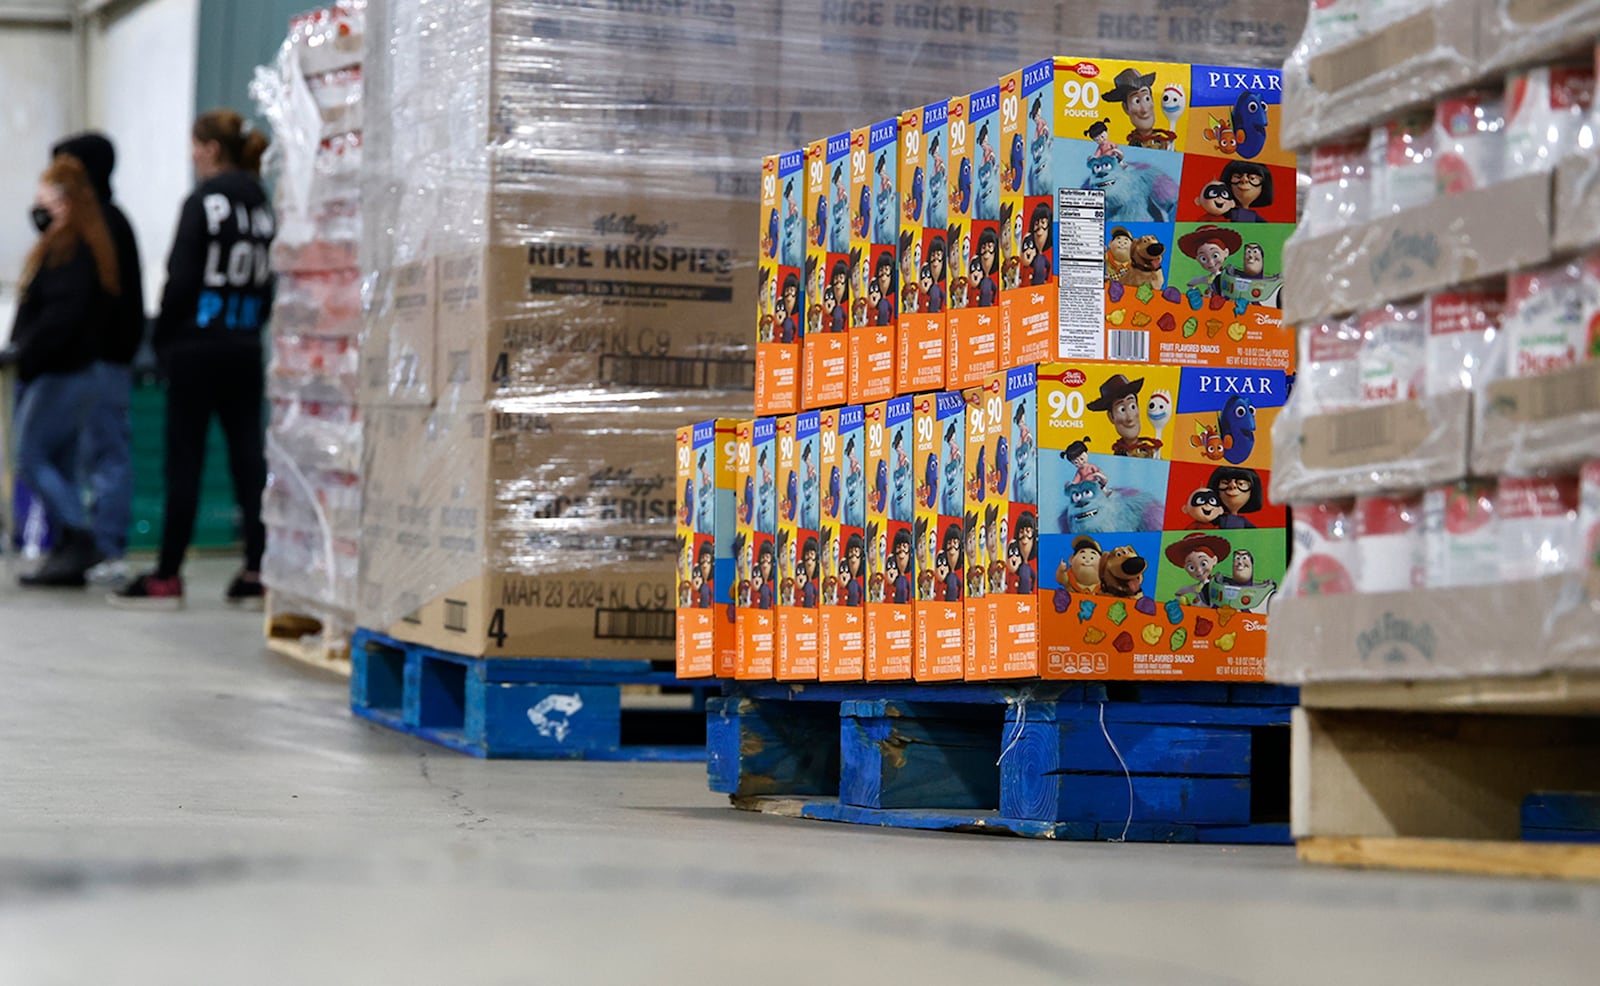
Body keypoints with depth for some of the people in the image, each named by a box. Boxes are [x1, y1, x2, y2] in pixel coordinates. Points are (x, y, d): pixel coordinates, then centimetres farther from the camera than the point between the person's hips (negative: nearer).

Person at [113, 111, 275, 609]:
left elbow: (181, 279, -12)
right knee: (248, 456, 6)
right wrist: (250, 325, 13)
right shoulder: (263, 206, 7)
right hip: (246, 347, 6)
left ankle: (167, 577, 3)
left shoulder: (203, 203, -11)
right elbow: (271, 284, 9)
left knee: (184, 460, -1)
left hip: (197, 344, -6)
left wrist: (163, 340, -2)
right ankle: (257, 572, 3)